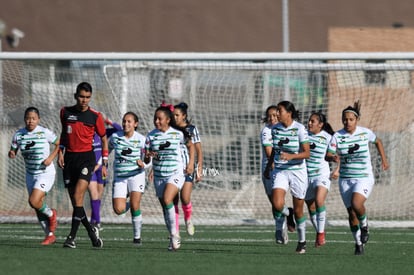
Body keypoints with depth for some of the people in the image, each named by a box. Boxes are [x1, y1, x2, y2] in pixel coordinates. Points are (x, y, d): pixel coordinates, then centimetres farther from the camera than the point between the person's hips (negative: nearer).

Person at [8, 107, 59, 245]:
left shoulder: (44, 132, -13)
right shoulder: (18, 135, -2)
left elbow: (59, 144, -1)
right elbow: (13, 151, 6)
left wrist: (51, 157, -14)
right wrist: (11, 154, -17)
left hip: (46, 173, -5)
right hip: (30, 175, 5)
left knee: (34, 201, -21)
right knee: (38, 207, 7)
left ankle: (51, 214, 9)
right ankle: (50, 235, 21)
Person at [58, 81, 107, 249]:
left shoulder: (95, 116, -1)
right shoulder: (65, 112, 6)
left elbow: (104, 138, 9)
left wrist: (104, 163, 6)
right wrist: (60, 152, 9)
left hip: (86, 157, -4)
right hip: (69, 158, 4)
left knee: (78, 196, -19)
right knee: (74, 200, 4)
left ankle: (72, 237, -20)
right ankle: (91, 231, 22)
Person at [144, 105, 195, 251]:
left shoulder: (178, 134, -5)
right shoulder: (151, 136, 1)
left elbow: (191, 145, 14)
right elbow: (146, 160, 4)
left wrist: (191, 163, 5)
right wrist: (148, 156, -19)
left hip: (176, 173, -4)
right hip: (159, 176, 4)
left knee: (167, 200, -26)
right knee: (165, 208, 7)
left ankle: (174, 233, -13)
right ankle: (173, 239, 20)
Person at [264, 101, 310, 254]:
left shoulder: (299, 129, -11)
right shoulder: (275, 128, 3)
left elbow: (307, 153, -13)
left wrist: (291, 156, -28)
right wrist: (269, 166, 21)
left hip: (297, 171, -3)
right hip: (279, 171, 3)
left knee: (298, 210, 5)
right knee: (277, 204, -22)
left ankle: (302, 241, 24)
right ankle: (280, 225, 8)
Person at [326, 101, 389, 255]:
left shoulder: (365, 133, -4)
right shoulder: (337, 136, -6)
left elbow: (378, 142, 16)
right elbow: (328, 155, -11)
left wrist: (384, 159, 15)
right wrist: (333, 158, -33)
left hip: (364, 177, -2)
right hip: (345, 179, 2)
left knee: (356, 204, -27)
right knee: (351, 213, 2)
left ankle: (364, 225, 2)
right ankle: (358, 243, 19)